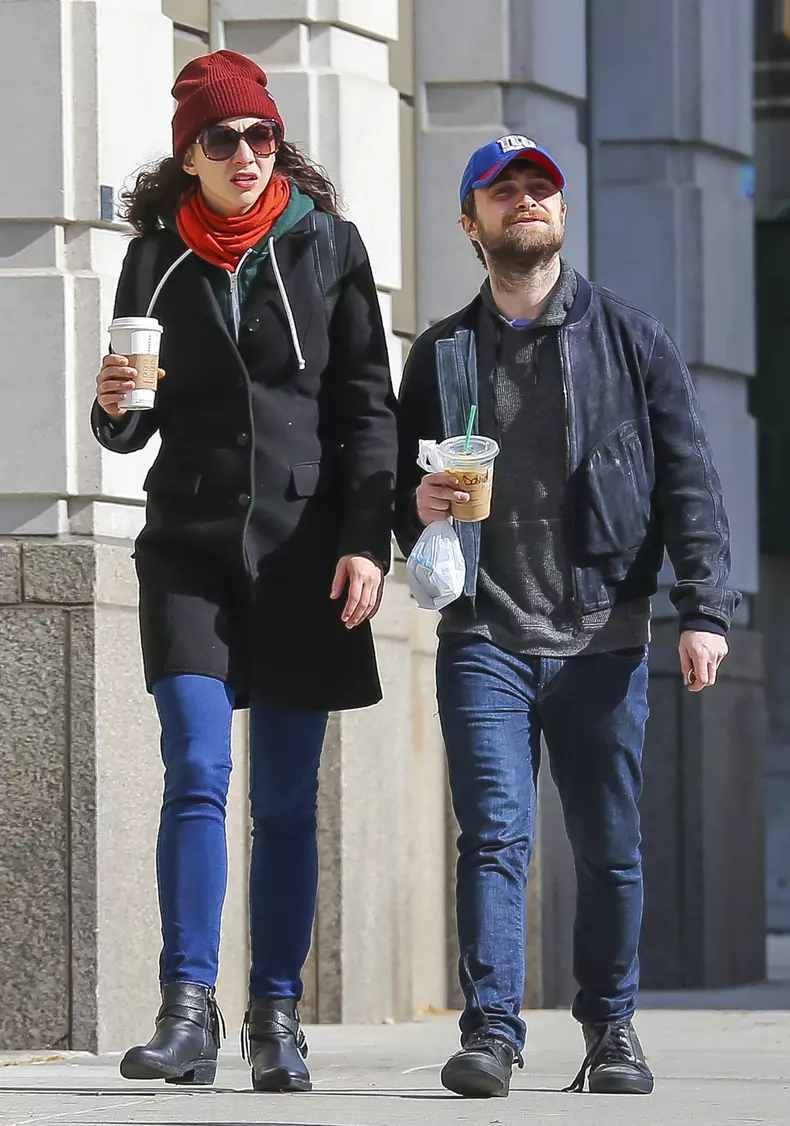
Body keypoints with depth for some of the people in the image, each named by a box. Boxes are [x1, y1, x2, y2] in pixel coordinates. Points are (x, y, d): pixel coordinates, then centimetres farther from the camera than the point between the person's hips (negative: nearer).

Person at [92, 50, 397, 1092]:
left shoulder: (326, 244, 4)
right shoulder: (156, 257, 7)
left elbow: (368, 406, 3)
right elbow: (132, 424, 12)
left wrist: (366, 539, -6)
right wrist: (117, 406, -12)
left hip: (304, 546, 0)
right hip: (190, 545, 0)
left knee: (287, 799, 3)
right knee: (197, 773, -13)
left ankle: (278, 1016, 10)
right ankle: (188, 1011, -15)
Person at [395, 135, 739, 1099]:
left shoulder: (630, 341, 8)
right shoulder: (442, 355, 13)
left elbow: (687, 482, 4)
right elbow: (399, 489, 19)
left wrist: (703, 609, -6)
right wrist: (419, 506, -5)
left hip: (602, 643, 0)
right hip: (484, 642, 1)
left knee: (609, 844, 4)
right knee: (493, 835, -10)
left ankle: (610, 1027, 16)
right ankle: (490, 1029, -10)